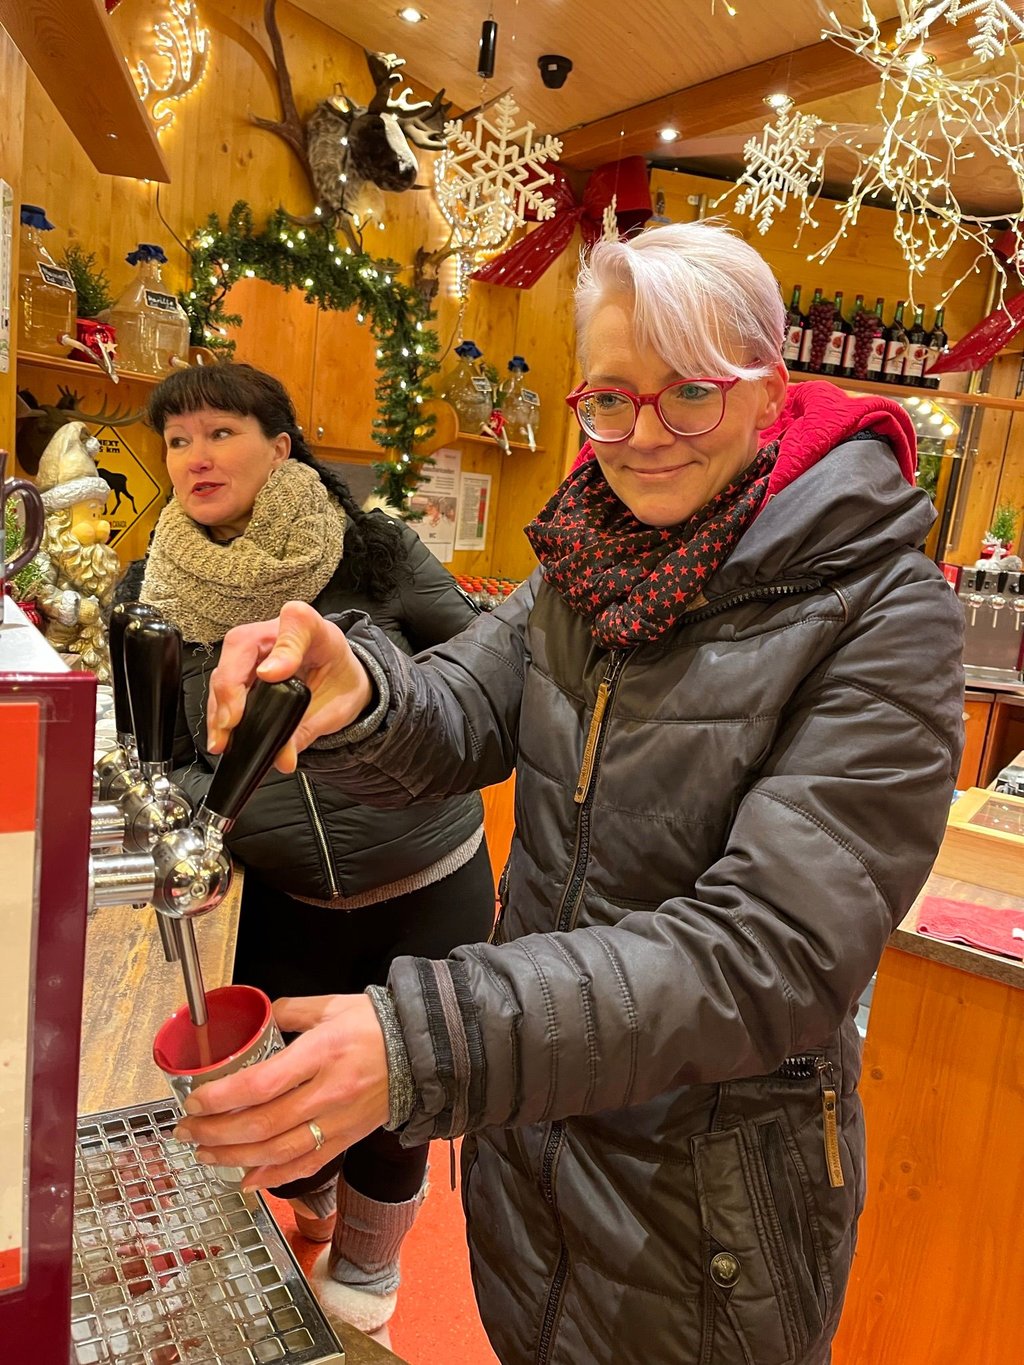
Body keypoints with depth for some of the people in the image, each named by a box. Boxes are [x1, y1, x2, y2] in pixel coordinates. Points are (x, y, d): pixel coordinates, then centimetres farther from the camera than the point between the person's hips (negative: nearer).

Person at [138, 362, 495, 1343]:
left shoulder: (375, 551, -12)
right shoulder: (168, 596, -3)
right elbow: (173, 758, 3)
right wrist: (195, 803, -17)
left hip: (427, 891, -2)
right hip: (283, 904, 3)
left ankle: (365, 1265, 47)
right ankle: (307, 1199, 56)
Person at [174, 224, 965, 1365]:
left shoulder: (879, 609, -21)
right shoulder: (583, 567, -2)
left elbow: (774, 949, -29)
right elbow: (449, 728, -8)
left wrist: (427, 1044, -40)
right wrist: (354, 696, -33)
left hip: (702, 1194, -4)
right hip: (524, 1120, 5)